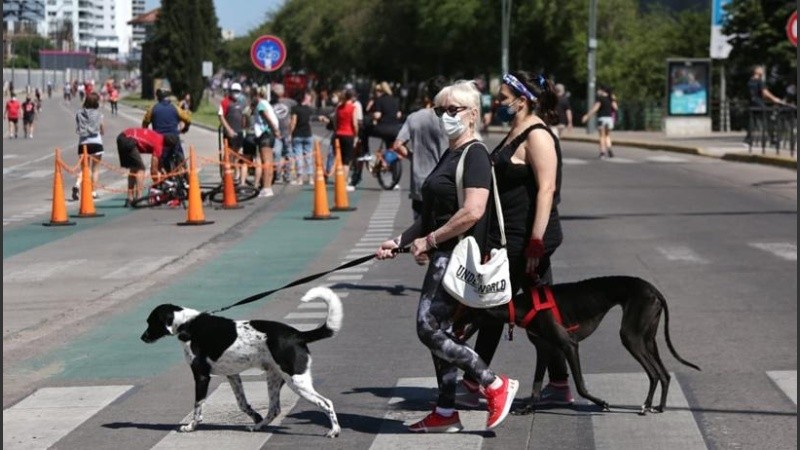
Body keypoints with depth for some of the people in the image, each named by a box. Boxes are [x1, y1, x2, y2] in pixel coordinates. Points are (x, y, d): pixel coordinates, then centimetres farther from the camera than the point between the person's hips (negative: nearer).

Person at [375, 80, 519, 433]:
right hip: (444, 258, 10)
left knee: (429, 329, -13)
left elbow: (472, 211, -23)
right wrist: (400, 241, 15)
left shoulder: (475, 155, -12)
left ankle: (496, 385, -7)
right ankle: (446, 413, 17)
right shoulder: (450, 155, 18)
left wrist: (429, 240, -17)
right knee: (439, 331, 11)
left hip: (458, 255, -10)